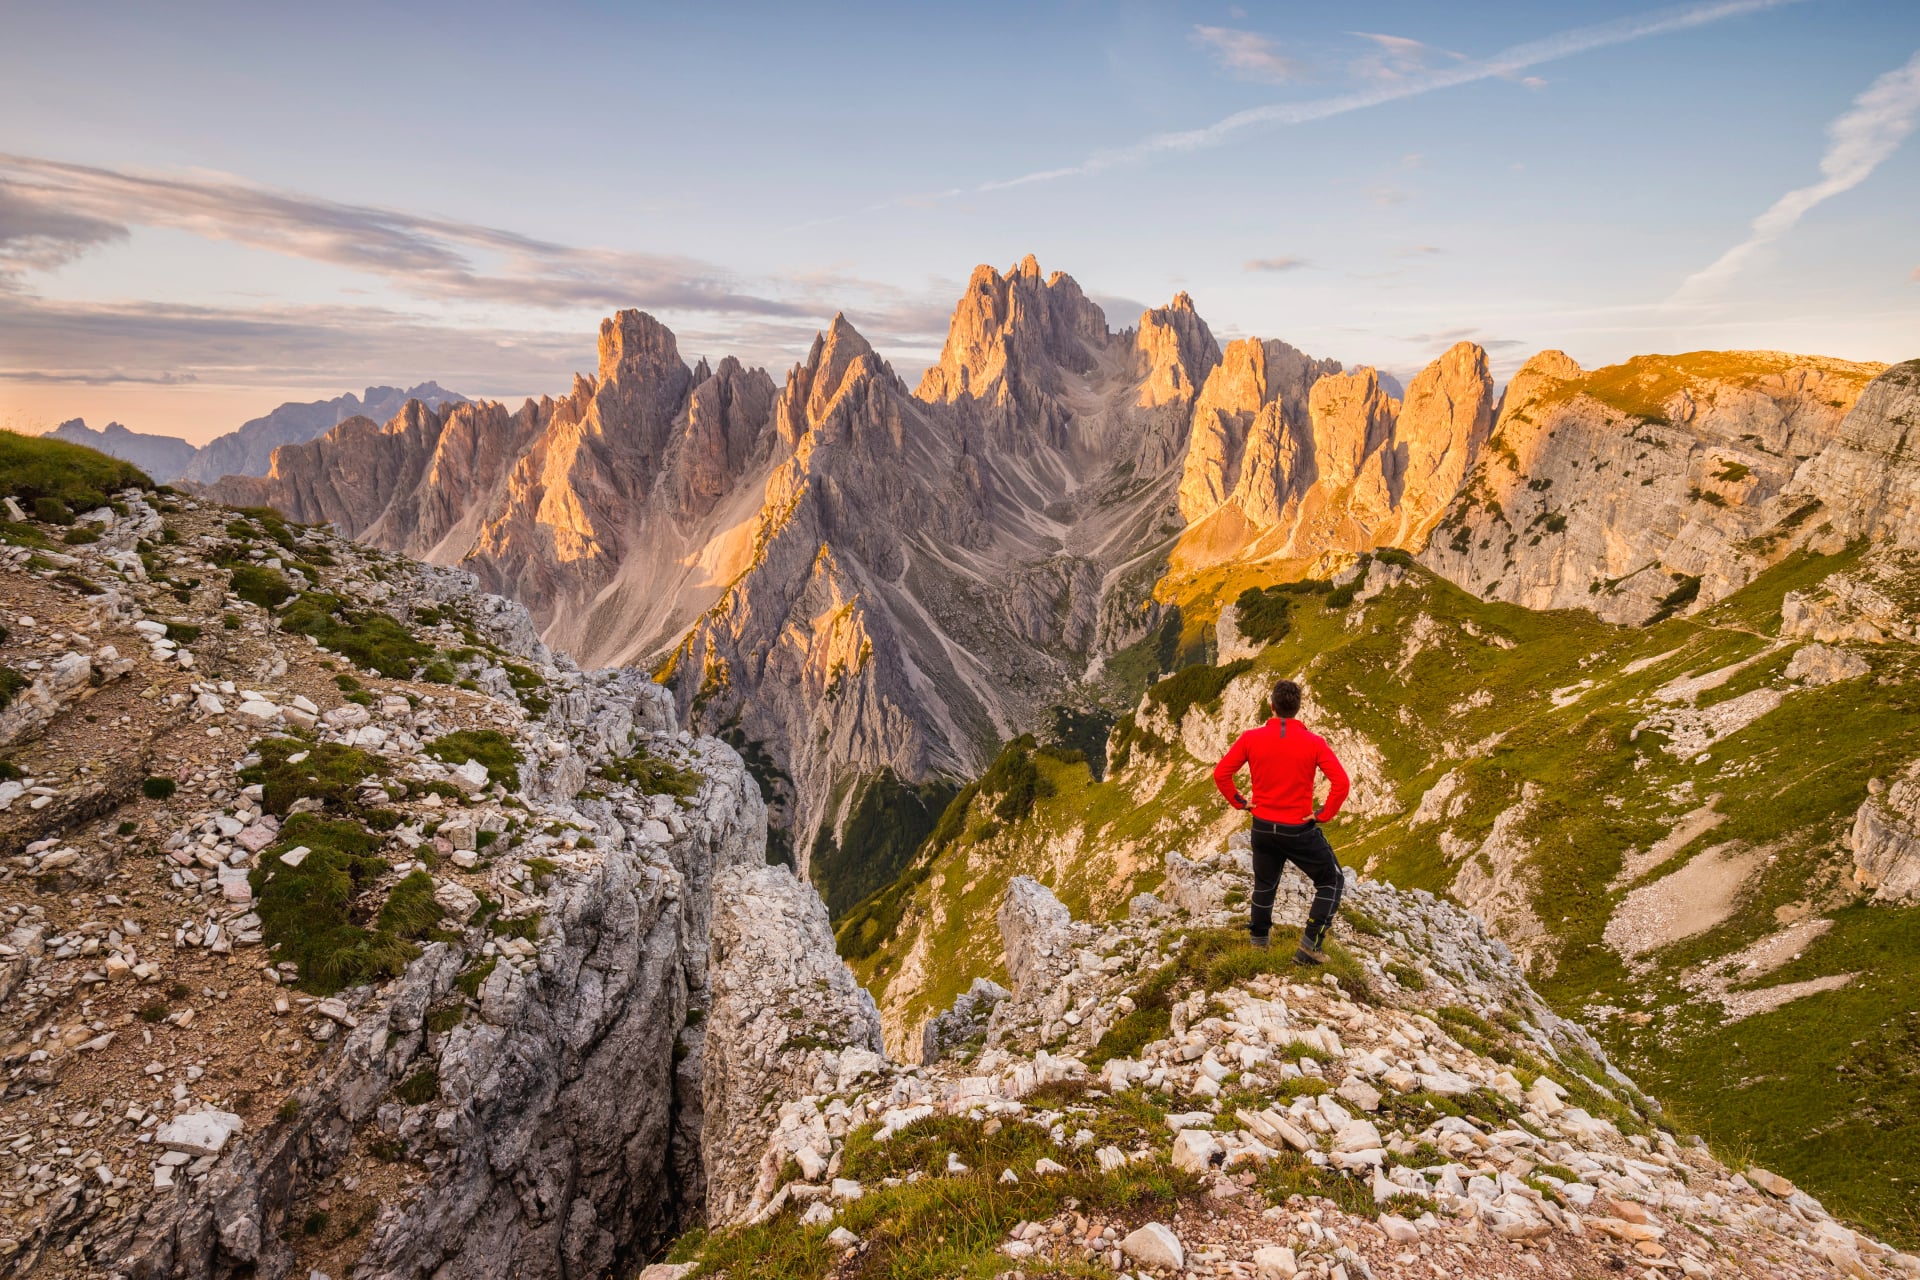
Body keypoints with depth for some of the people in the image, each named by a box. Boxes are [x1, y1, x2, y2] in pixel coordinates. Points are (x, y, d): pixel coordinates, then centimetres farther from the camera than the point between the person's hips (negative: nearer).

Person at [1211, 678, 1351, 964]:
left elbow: (1221, 773, -6)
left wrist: (1239, 802, 5)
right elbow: (1341, 783, -20)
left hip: (1263, 827, 3)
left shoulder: (1251, 738, -8)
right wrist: (1325, 814, -9)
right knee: (1332, 882, 14)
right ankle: (1310, 943, 3)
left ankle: (1259, 939, 37)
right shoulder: (1314, 742, -13)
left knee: (1264, 885, 24)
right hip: (1301, 830, -3)